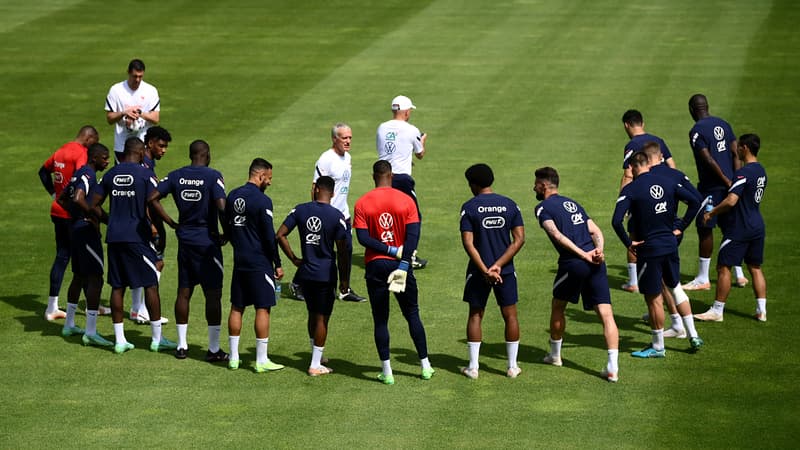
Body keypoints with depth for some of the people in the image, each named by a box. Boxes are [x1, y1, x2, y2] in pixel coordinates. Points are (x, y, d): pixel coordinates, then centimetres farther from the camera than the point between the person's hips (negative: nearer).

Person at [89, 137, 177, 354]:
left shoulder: (110, 175, 8)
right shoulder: (145, 174, -7)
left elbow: (94, 205, 10)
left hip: (114, 237, 5)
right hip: (137, 236, -5)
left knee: (117, 287, 8)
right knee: (151, 285, 4)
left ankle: (119, 339, 9)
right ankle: (157, 338, 6)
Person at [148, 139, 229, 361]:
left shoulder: (176, 176, 3)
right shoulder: (213, 176, -11)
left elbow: (152, 198, -1)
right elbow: (222, 207, -21)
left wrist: (172, 223, 6)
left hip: (185, 240, 5)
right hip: (207, 241, -5)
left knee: (184, 291, 12)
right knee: (213, 294, 0)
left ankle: (181, 345, 16)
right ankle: (214, 349, 2)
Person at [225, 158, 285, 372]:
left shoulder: (232, 196, 6)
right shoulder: (262, 201, -15)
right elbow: (269, 236, -14)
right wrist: (277, 264, -6)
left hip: (239, 261, 7)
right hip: (260, 262, -7)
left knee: (237, 307, 12)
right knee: (263, 309, -1)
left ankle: (233, 357, 16)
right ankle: (261, 361, -1)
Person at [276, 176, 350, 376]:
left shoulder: (300, 210, -1)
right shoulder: (336, 216, -11)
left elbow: (280, 235, -2)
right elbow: (342, 251, -9)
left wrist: (294, 259, 6)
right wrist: (344, 279, 0)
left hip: (305, 272, 4)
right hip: (326, 274, -4)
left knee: (313, 315, 20)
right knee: (321, 318, 3)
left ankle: (316, 355, 33)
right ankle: (315, 365, 4)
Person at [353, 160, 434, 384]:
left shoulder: (362, 204, -3)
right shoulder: (406, 201, -2)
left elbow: (363, 238, -11)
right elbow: (413, 235, -10)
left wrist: (391, 251, -9)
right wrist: (403, 263, -14)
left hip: (375, 265, -1)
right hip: (400, 264, 1)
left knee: (380, 320, 4)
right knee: (412, 315, 13)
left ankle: (386, 372, 2)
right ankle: (425, 366, 15)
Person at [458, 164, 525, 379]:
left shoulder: (470, 207, -6)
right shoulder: (510, 205, 2)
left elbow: (468, 242, -14)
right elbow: (519, 239, -4)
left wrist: (484, 270, -15)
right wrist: (498, 265, -9)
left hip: (479, 271, -2)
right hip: (506, 270, 2)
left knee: (475, 315, 9)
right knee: (510, 315, 10)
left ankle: (473, 367, 9)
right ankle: (512, 366, 13)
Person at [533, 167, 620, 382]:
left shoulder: (543, 207, 5)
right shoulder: (572, 203, 25)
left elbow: (557, 235, -11)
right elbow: (596, 231, 14)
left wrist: (583, 254, -13)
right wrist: (598, 250, -2)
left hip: (573, 262, -5)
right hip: (595, 262, 5)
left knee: (557, 307, 21)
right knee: (606, 313, -3)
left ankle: (555, 354, 35)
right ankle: (613, 368, -13)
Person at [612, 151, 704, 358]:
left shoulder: (630, 189, -12)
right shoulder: (668, 183, 3)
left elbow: (616, 221, -22)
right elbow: (695, 202, 4)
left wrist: (628, 243, -10)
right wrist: (681, 227, 9)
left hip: (648, 249, -5)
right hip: (670, 245, 5)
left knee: (654, 298, 4)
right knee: (675, 287, 24)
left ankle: (658, 347, 14)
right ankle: (693, 335, 21)